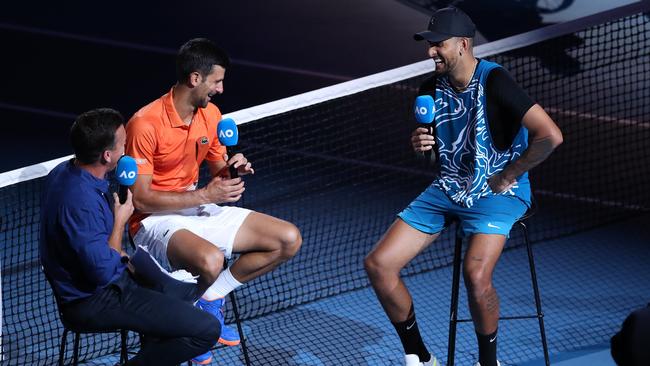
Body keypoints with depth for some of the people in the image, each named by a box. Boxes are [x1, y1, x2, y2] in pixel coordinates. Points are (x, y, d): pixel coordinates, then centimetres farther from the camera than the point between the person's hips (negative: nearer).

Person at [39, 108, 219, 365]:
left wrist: (122, 257, 8)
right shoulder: (81, 201, -32)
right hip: (95, 302, -10)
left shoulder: (64, 172, 1)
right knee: (207, 330, -16)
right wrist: (120, 221, -15)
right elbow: (103, 273, -27)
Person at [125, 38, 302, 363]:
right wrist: (204, 195, -24)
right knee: (210, 260, -41)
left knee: (288, 239, -2)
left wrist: (234, 169, -10)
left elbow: (218, 171, 16)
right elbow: (141, 200, -22)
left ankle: (209, 301, 5)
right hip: (155, 221, -8)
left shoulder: (211, 114, 3)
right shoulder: (145, 124, -21)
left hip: (198, 211, 8)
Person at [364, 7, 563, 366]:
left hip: (497, 192, -7)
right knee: (378, 264, -7)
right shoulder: (432, 89, 5)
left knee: (476, 274, -33)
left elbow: (550, 135, -24)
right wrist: (420, 143, -3)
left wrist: (507, 177, -14)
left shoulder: (494, 81, -17)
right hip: (448, 188, 7)